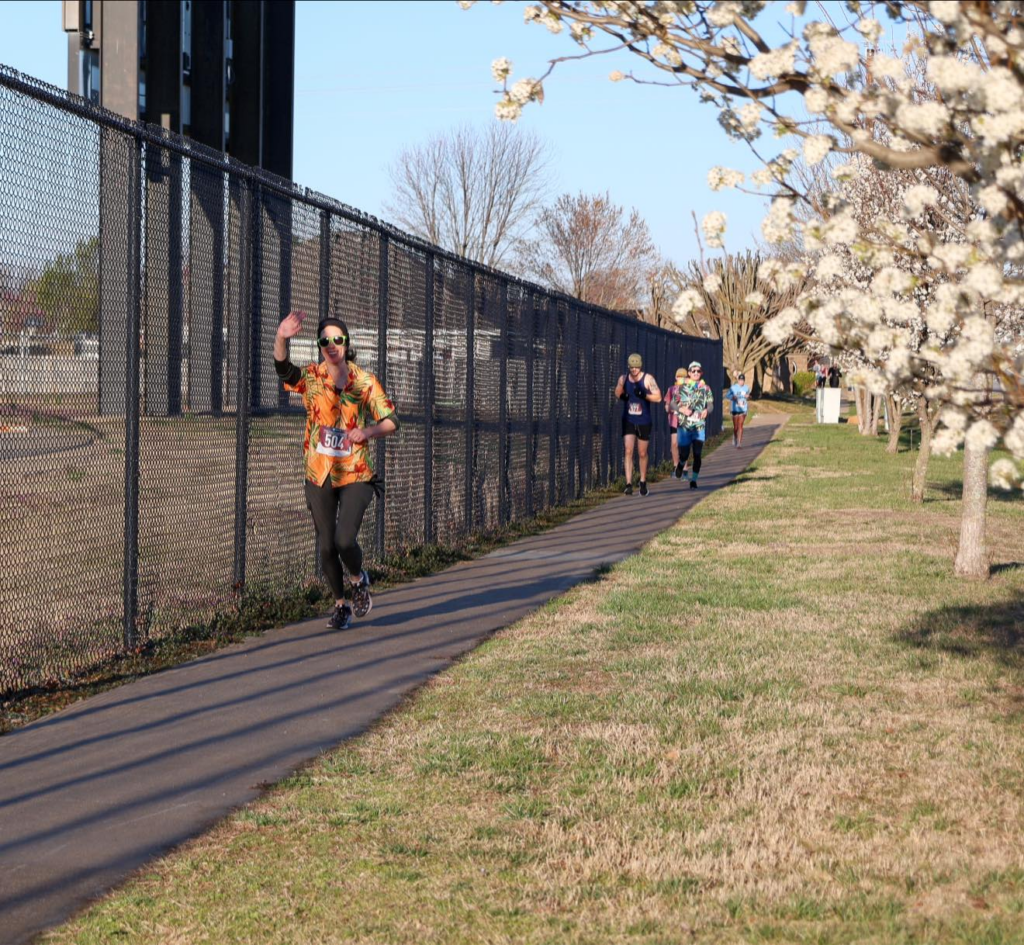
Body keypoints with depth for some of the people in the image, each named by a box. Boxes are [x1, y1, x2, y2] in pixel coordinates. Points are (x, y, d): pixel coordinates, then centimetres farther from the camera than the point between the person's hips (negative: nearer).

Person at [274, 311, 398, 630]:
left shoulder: (365, 381, -2)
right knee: (326, 546, 5)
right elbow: (283, 369, -22)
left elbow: (391, 421, 0)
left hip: (355, 475, -2)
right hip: (319, 475, 2)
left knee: (345, 540, -16)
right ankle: (341, 606, 25)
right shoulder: (311, 377, -2)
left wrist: (367, 432, -21)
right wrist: (281, 339, -43)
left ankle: (358, 580, 17)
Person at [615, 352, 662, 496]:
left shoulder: (648, 379, -8)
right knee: (628, 451, -11)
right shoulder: (623, 378, 1)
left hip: (644, 421, -1)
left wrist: (644, 395, -24)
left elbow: (658, 398, -9)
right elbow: (617, 393, 16)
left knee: (642, 453, 8)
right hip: (628, 421, 1)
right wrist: (622, 396, -6)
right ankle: (628, 484, -14)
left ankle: (643, 482, 25)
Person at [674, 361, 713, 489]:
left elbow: (711, 403, 4)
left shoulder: (705, 388, 8)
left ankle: (694, 480, 3)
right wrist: (682, 409, -15)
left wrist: (707, 410, -19)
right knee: (684, 453, 0)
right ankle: (681, 464, 35)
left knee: (697, 455, -5)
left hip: (699, 426, 1)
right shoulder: (682, 387, 3)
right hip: (684, 425, -1)